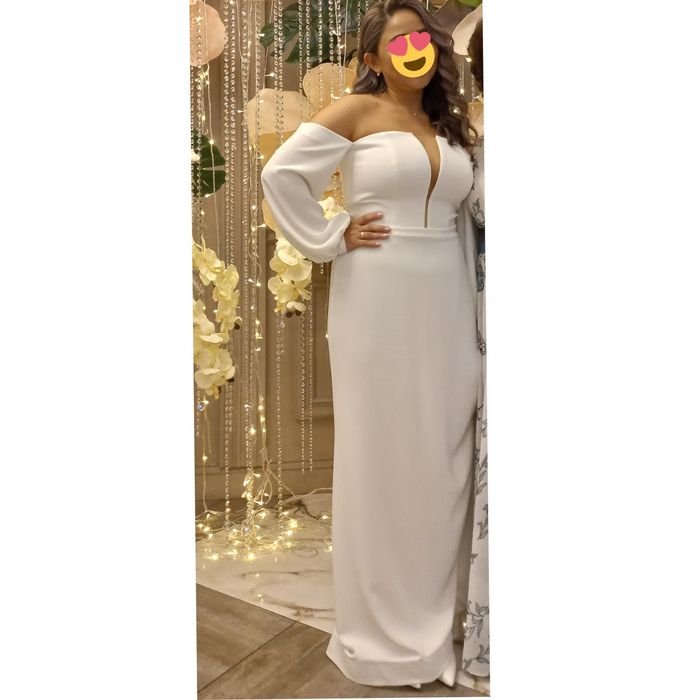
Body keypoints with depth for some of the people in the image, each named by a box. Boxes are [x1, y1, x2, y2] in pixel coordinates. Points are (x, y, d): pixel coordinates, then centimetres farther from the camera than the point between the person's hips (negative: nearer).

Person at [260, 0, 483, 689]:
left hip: (446, 307, 5)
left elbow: (465, 213, 19)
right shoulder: (355, 111, 1)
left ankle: (434, 617, 28)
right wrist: (331, 240, -9)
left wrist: (474, 304, 10)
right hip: (377, 307, -5)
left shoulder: (451, 124, 17)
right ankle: (381, 627, 22)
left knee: (441, 455, 9)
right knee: (380, 456, 3)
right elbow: (280, 174, -6)